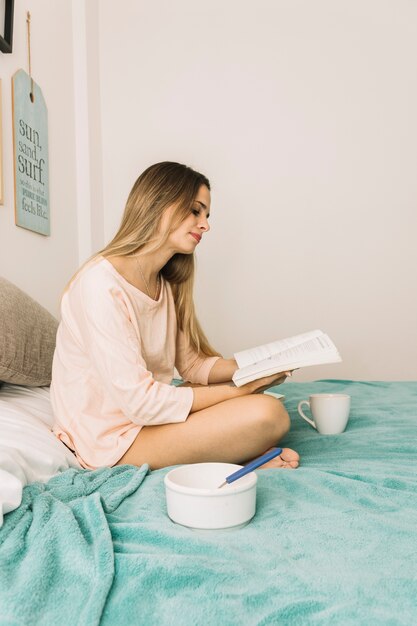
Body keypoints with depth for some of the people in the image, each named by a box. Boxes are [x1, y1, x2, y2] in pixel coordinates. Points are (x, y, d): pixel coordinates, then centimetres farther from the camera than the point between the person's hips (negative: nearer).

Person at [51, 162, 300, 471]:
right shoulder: (101, 284, -22)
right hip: (113, 437, -9)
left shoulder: (165, 284, 7)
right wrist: (238, 390, -19)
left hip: (147, 409, 9)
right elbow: (139, 401, -26)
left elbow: (192, 364, 7)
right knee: (269, 414, -23)